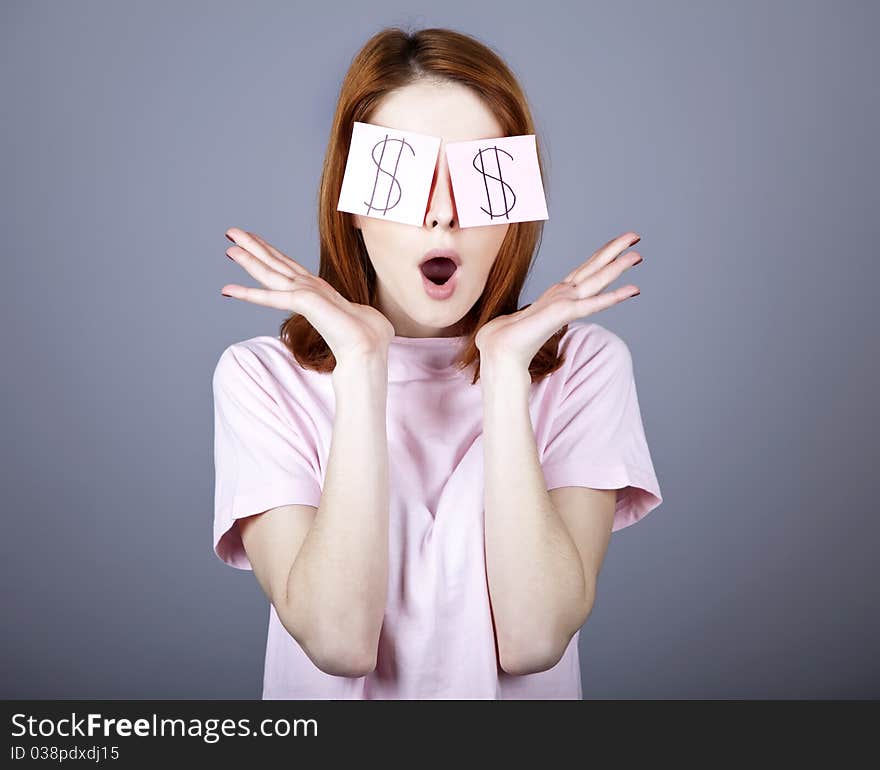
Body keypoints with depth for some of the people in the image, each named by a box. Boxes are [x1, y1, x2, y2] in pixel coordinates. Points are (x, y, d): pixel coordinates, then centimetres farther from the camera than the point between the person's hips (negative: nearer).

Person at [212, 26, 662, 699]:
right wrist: (360, 366, -19)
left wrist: (506, 369, -18)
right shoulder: (260, 378, -6)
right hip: (338, 696, 0)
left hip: (526, 692, 1)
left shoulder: (583, 364, -4)